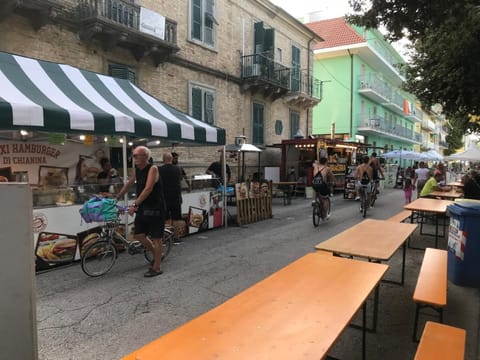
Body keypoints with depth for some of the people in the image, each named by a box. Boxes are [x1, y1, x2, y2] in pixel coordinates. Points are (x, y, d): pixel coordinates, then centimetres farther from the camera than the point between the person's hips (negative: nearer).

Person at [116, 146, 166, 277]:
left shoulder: (153, 169, -16)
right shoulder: (137, 169, 8)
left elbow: (148, 189, -25)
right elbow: (129, 183, 22)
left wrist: (135, 204, -29)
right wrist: (117, 197, 27)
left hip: (155, 208, -8)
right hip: (143, 207, 8)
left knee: (156, 237, 1)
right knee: (138, 235, 9)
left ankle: (157, 268, 12)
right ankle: (156, 253, 31)